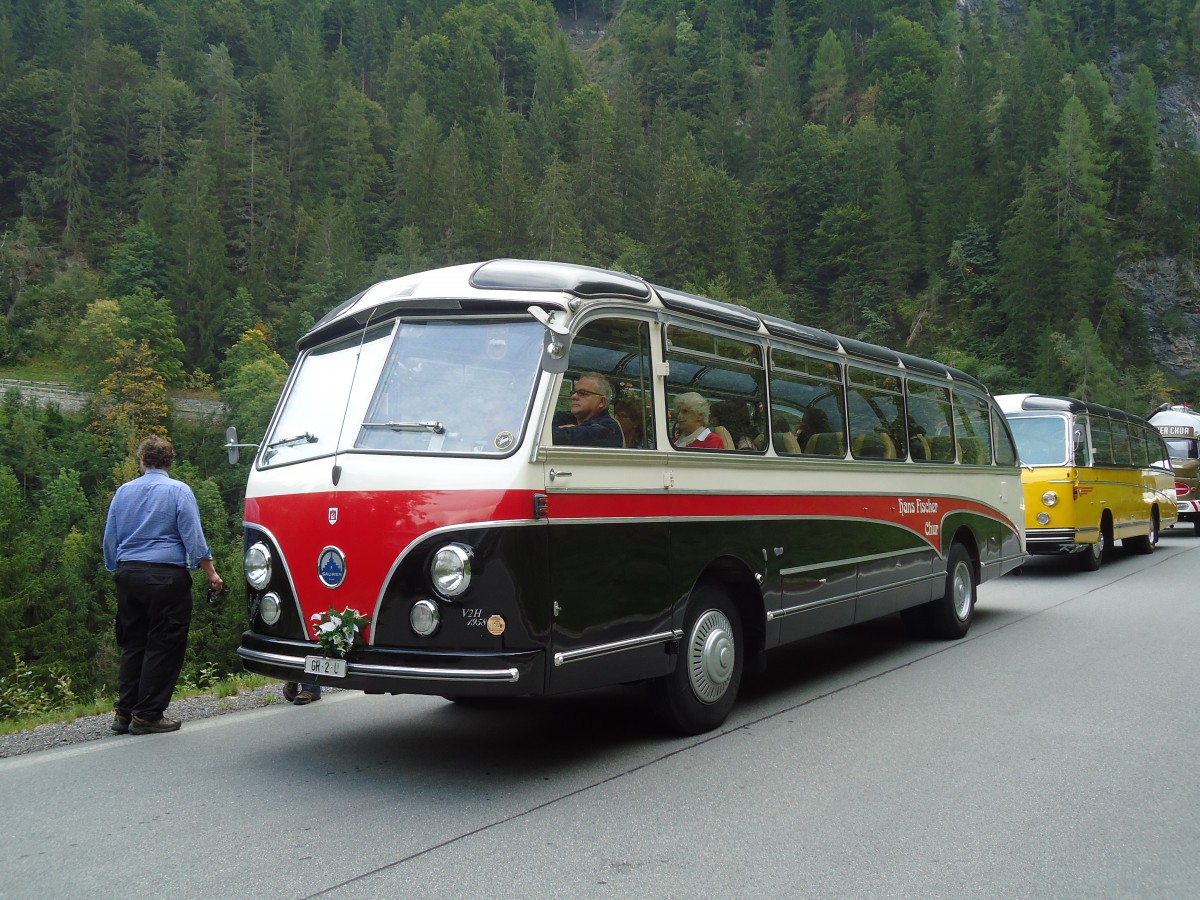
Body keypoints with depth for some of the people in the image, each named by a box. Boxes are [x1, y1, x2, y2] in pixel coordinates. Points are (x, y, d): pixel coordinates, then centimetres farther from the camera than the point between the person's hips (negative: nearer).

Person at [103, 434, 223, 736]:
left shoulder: (123, 491, 10)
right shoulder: (179, 491, -4)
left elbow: (110, 539, 15)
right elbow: (193, 538, -9)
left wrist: (116, 571, 26)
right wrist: (211, 574, -3)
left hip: (128, 575, 5)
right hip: (166, 576, -5)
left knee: (132, 645, 14)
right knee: (163, 646, 2)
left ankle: (124, 712, 15)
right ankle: (147, 715, 3)